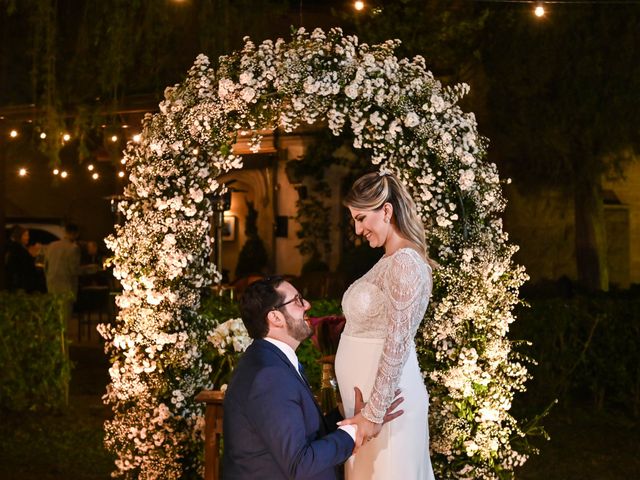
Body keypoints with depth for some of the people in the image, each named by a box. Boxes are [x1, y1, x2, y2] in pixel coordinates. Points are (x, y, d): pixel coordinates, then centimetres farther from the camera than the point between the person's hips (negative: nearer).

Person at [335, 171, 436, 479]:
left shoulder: (405, 264, -18)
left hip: (383, 400, -9)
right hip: (367, 394, 9)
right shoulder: (390, 261, 11)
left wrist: (373, 413, -20)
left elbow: (397, 347, -22)